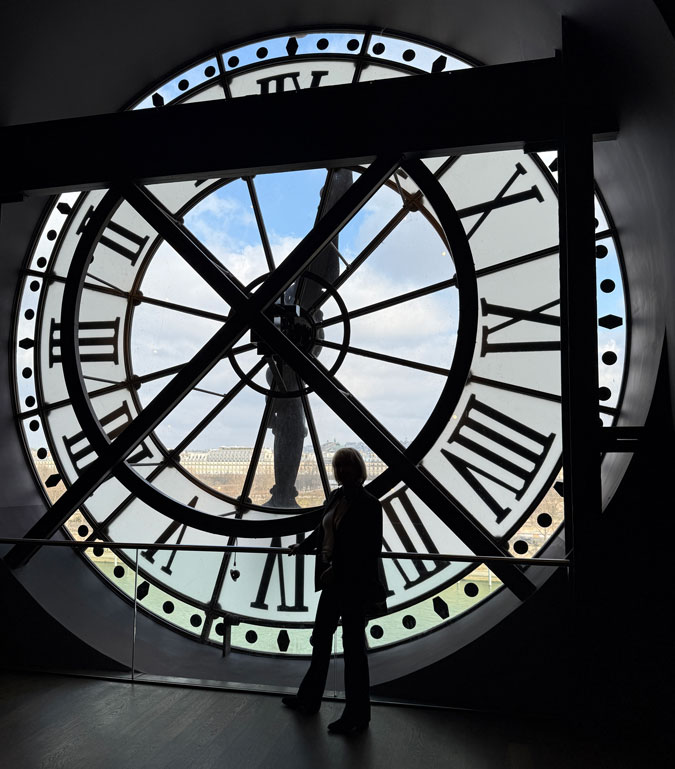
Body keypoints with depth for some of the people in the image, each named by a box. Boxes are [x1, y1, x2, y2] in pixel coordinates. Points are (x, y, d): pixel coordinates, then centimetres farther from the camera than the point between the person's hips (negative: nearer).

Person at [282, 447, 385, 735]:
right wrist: (303, 546, 33)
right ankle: (309, 699, 39)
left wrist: (336, 570, -20)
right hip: (332, 581, 8)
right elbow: (323, 530, 21)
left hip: (354, 584, -8)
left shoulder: (368, 504, -18)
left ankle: (357, 716, 21)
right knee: (321, 638, 20)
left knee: (353, 647, 4)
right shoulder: (335, 497, 5)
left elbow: (370, 551, -20)